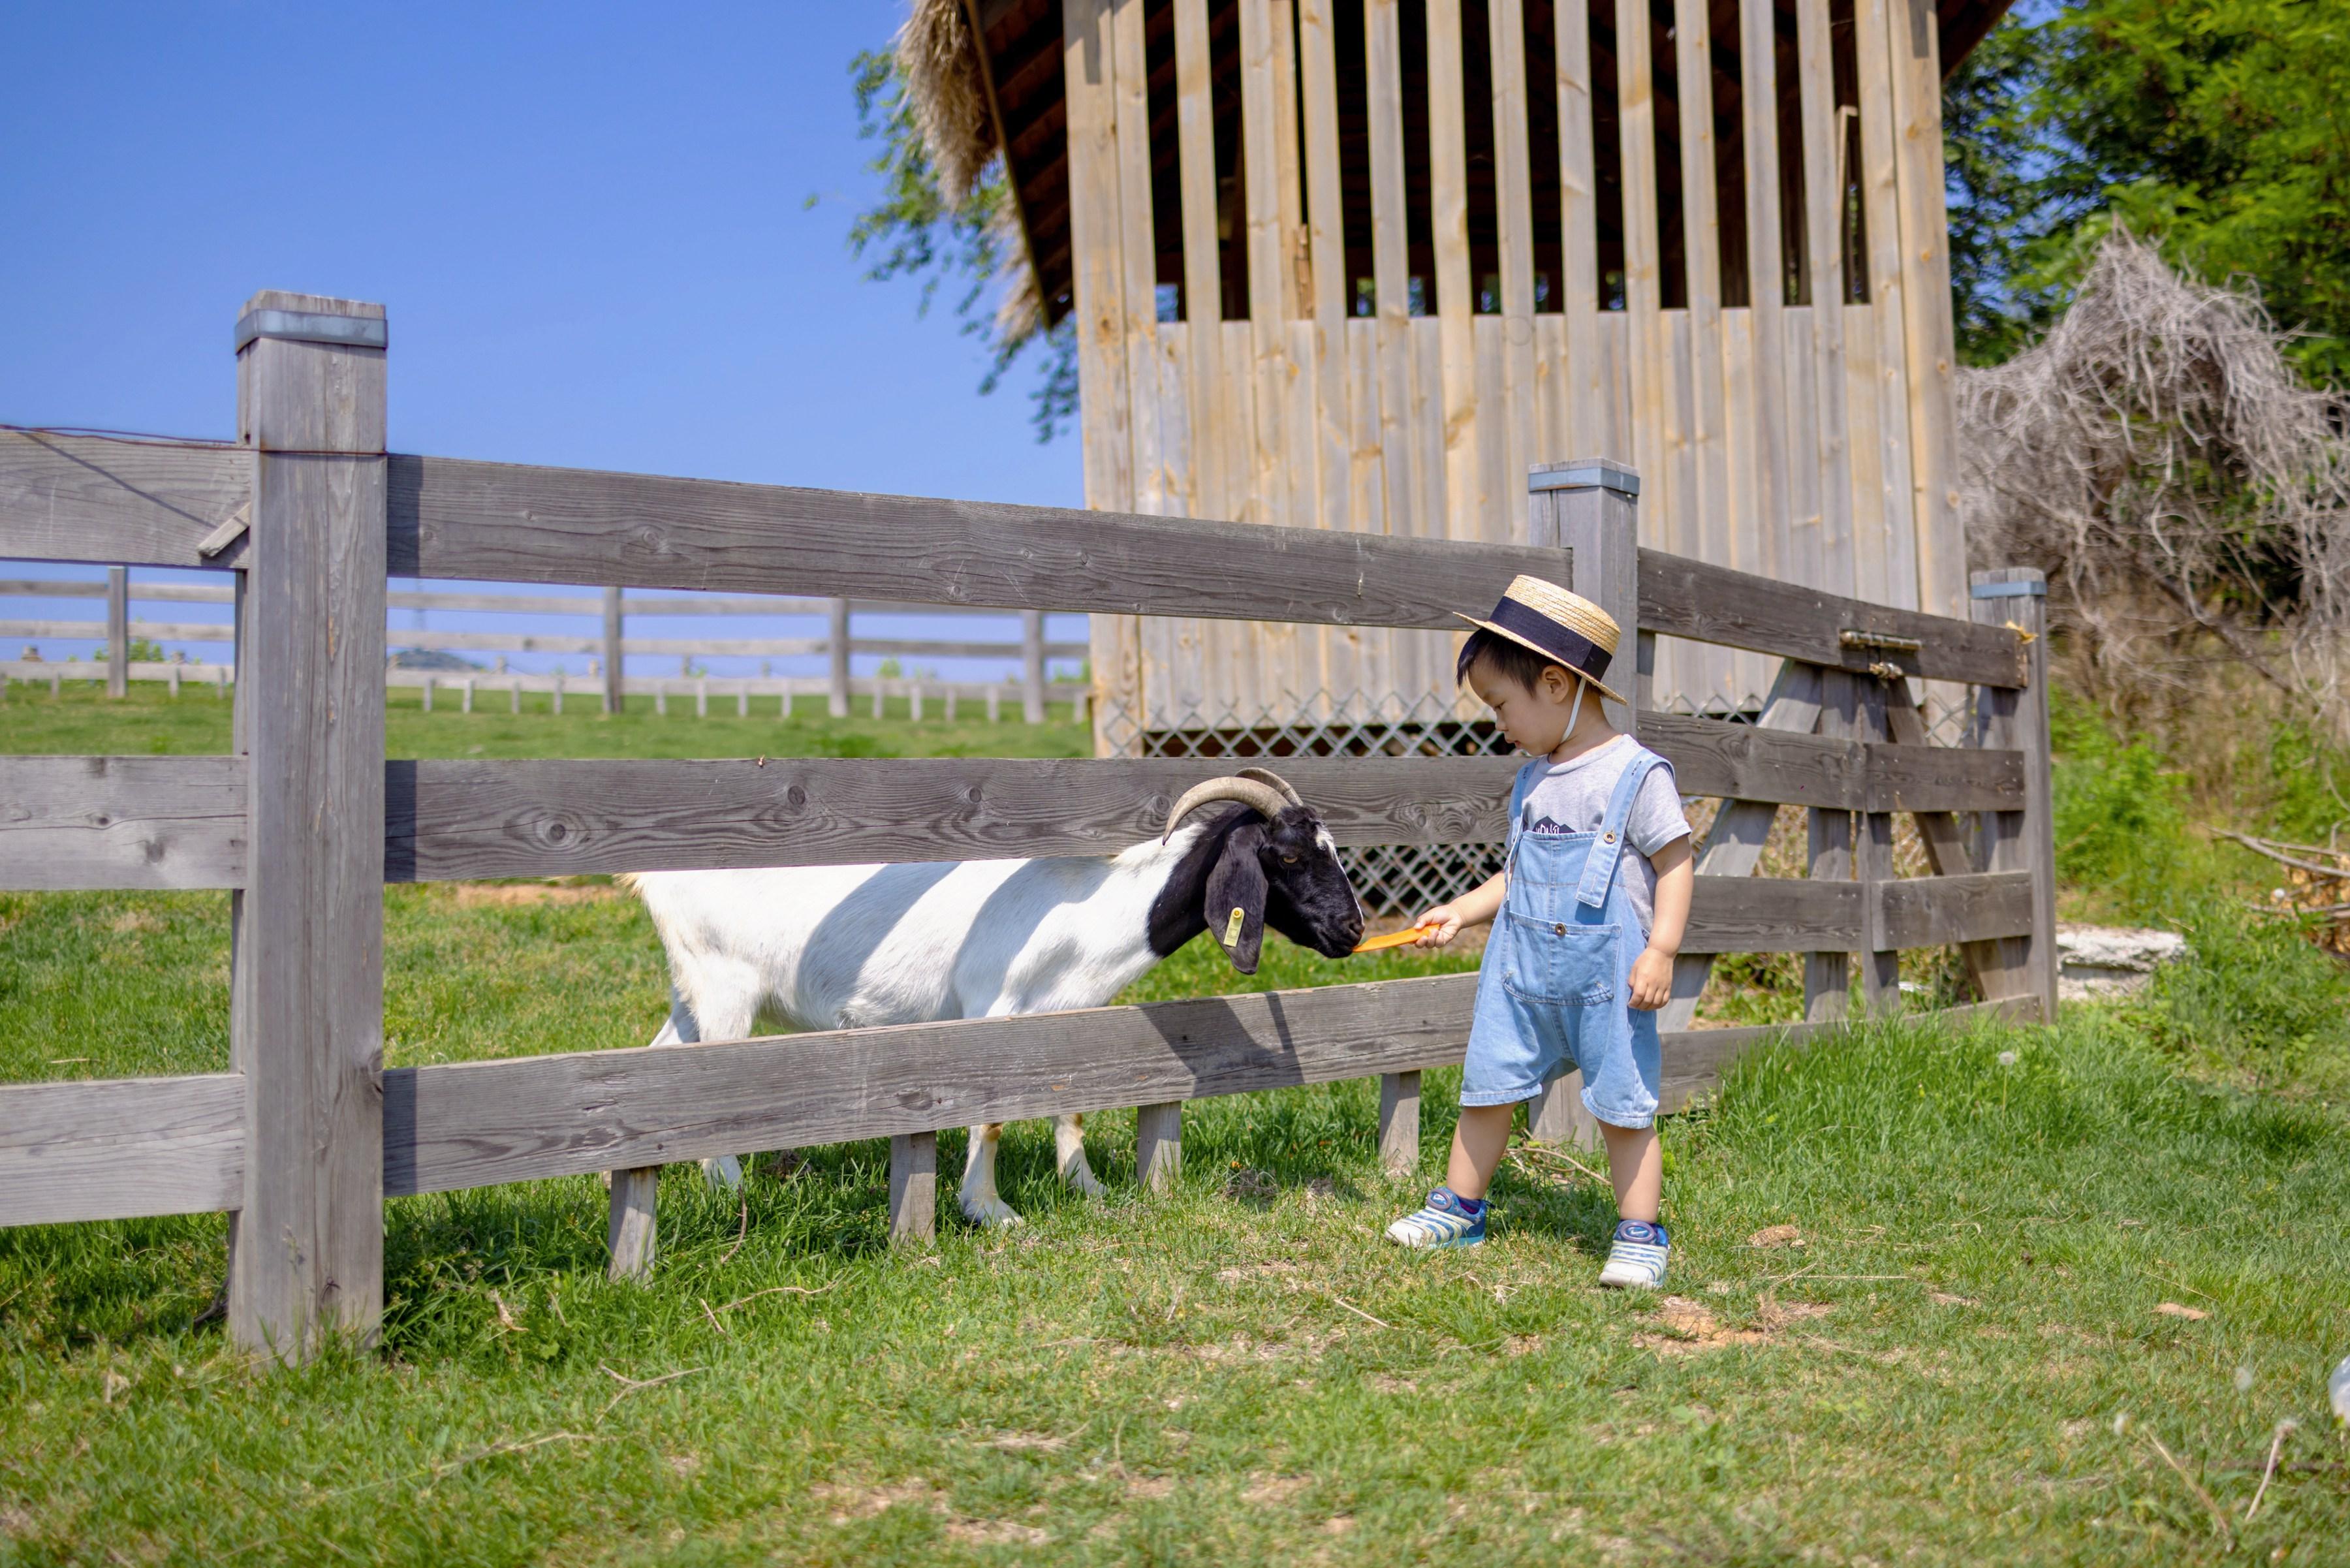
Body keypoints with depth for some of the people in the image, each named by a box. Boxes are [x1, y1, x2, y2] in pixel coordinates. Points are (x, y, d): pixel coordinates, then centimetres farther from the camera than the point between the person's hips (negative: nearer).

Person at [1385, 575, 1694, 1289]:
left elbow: (1674, 863, -8)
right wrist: (1461, 912, 12)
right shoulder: (1533, 779, 11)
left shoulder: (1637, 774, -9)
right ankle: (1459, 1207, 26)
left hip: (1607, 975, -6)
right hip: (1521, 969, 6)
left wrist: (1661, 950, -15)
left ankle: (1640, 1236, 16)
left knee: (1623, 1108, 2)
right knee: (1486, 1088, 11)